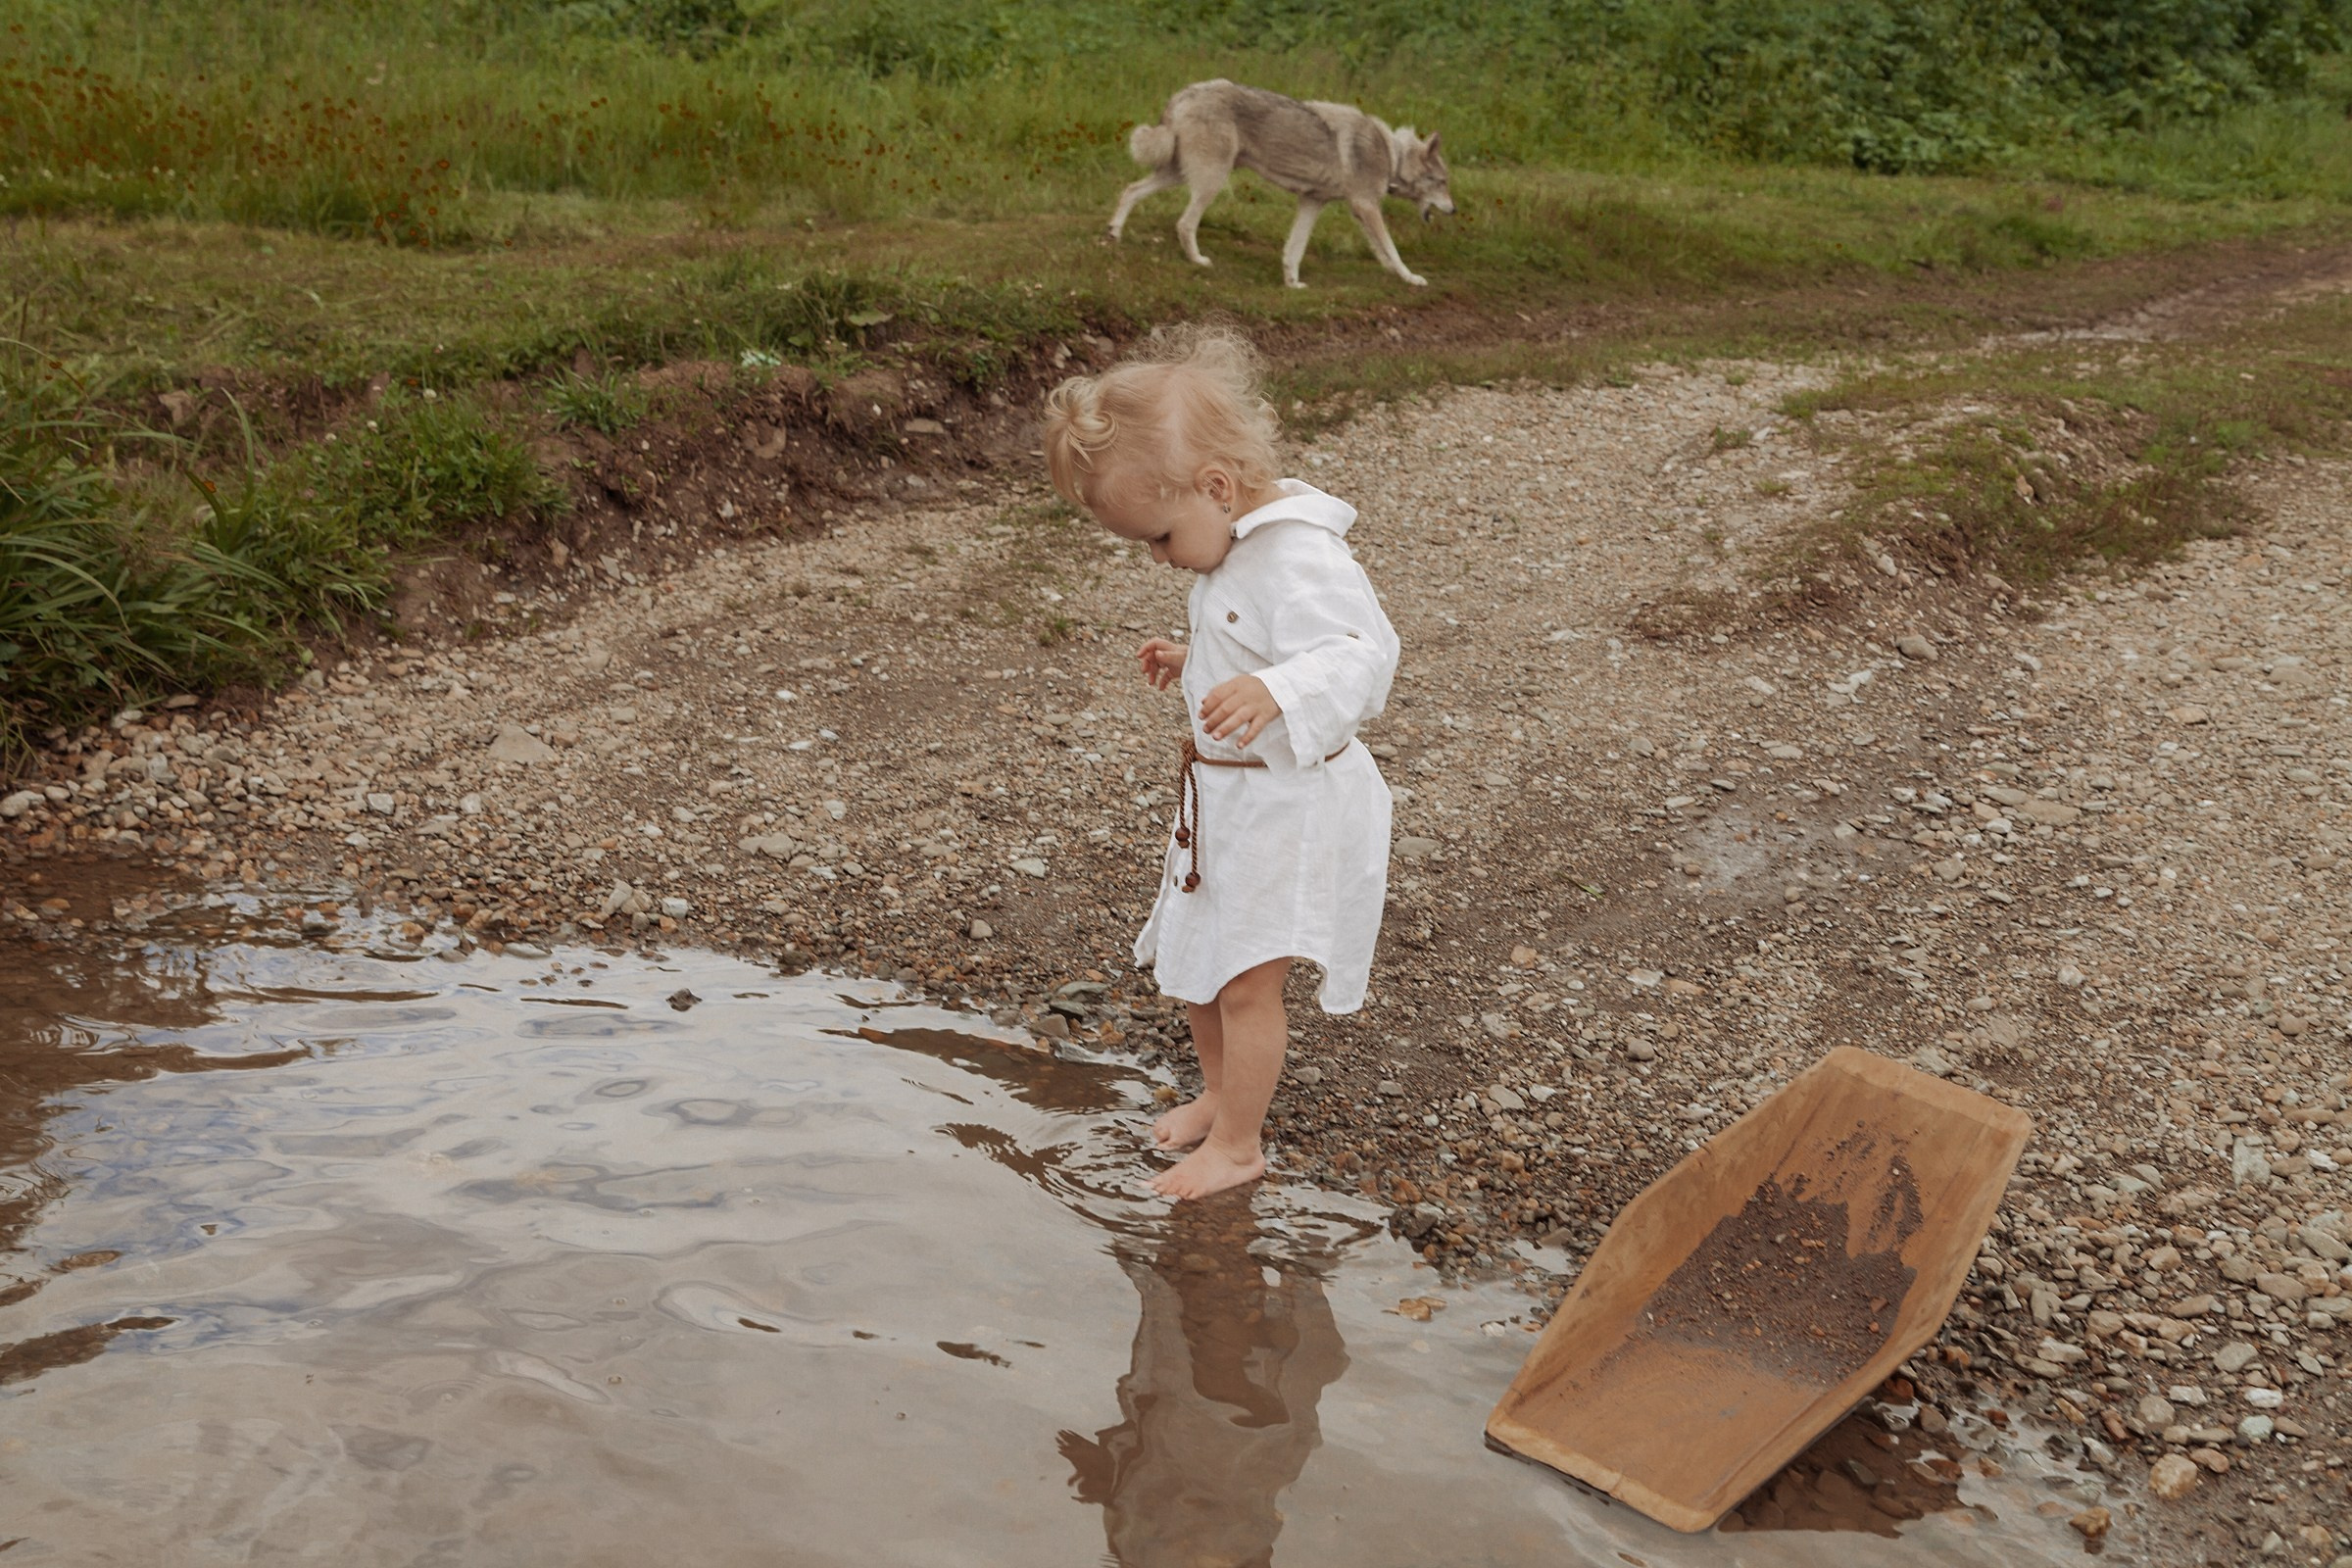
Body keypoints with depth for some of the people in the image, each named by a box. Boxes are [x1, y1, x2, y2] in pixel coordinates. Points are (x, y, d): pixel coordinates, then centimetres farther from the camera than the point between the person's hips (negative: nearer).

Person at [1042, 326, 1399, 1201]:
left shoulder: (1300, 560, -26)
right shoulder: (1232, 544, 6)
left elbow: (1356, 659, -38)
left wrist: (1273, 693, -53)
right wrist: (1195, 664, 23)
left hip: (1288, 806, -10)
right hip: (1222, 797, 10)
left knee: (1245, 979, -3)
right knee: (1190, 958, 19)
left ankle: (1237, 1146, 14)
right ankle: (1220, 1094, 41)